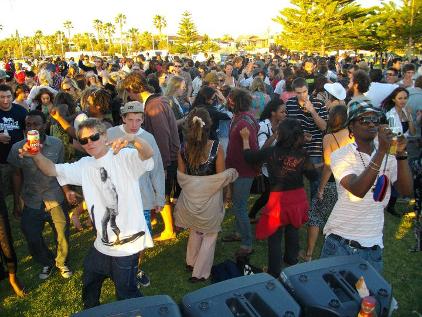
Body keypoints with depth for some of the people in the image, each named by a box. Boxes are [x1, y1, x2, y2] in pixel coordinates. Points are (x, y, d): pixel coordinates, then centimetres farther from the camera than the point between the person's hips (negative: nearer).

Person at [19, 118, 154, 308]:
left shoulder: (124, 157, -12)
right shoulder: (84, 166, 6)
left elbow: (148, 154, -31)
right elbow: (52, 170, -3)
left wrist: (133, 139, -52)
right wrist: (35, 155, -24)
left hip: (128, 242, -7)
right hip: (103, 241, 7)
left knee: (126, 294, 7)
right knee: (89, 283, 28)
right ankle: (91, 311, 55)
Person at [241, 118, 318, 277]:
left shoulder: (271, 152, -16)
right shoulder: (302, 155, -10)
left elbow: (249, 157, -2)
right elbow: (313, 176, 0)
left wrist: (245, 138, 12)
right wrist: (315, 166, 20)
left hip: (279, 199, -4)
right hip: (298, 197, 4)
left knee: (274, 236, 10)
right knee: (293, 229, 26)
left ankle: (274, 271, 18)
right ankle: (292, 259, 45)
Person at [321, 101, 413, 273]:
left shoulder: (389, 157, 2)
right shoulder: (340, 155, -10)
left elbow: (406, 190, -10)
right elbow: (358, 190, -26)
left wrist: (401, 154, -21)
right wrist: (382, 150, -30)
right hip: (340, 241, -3)